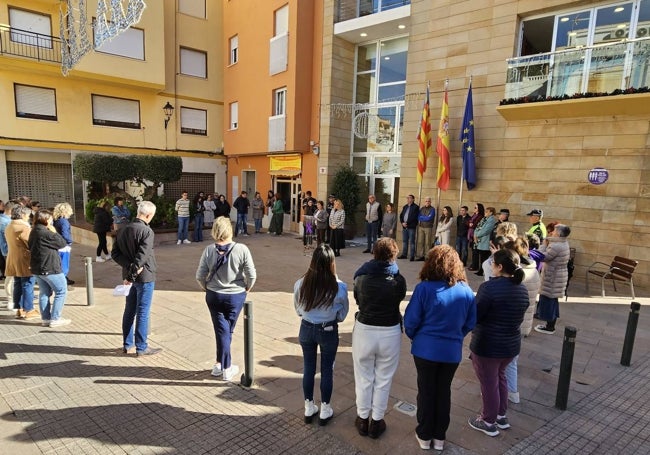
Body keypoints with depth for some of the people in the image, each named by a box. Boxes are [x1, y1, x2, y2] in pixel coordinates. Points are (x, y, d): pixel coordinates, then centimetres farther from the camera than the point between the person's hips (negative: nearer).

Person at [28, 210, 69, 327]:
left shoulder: (34, 232, 10)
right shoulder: (46, 233, -20)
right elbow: (63, 243, -15)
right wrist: (54, 232, -4)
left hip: (37, 268, 10)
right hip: (50, 268, -10)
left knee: (44, 293, 15)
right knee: (61, 291, 1)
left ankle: (45, 318, 19)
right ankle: (55, 319, 2)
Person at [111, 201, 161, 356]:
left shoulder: (123, 230, 6)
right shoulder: (147, 231, -18)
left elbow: (115, 253, 3)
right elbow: (141, 257, -24)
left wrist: (129, 266, -7)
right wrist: (131, 276, -17)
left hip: (130, 275, 8)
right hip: (145, 276, -7)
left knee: (129, 311, 16)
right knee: (143, 312, 1)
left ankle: (127, 344, 25)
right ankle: (141, 347, 10)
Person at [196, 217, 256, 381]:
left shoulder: (209, 250, -11)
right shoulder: (242, 249, -17)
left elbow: (200, 276, -6)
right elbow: (251, 275, -14)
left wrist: (206, 288, 12)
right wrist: (247, 288, 5)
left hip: (214, 295, 1)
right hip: (236, 295, -1)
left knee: (222, 330, 13)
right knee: (228, 330, 15)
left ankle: (222, 365, 20)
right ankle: (225, 367, 25)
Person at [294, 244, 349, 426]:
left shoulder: (300, 284, -17)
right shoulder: (339, 287, -22)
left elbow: (298, 310, 0)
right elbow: (342, 315, -6)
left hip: (306, 329, 2)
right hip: (328, 332, -2)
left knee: (308, 369, 19)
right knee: (327, 370, 17)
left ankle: (309, 409, 35)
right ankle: (325, 411, 32)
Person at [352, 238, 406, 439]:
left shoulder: (361, 277, -12)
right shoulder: (398, 280, -15)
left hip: (364, 330, 1)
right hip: (390, 333, 0)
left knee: (364, 378, 18)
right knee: (383, 380, 16)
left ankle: (363, 419, 32)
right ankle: (376, 422, 29)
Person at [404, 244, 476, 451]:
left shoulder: (424, 288, -19)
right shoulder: (466, 291, -6)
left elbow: (411, 320, -14)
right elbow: (471, 323, 3)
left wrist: (414, 337, 7)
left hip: (426, 348, -3)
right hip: (452, 351, 3)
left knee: (426, 391, 15)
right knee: (444, 391, 19)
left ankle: (424, 436, 29)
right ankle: (439, 436, 33)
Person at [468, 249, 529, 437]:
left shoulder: (490, 287, -23)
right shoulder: (522, 289, 1)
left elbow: (474, 316, -19)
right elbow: (519, 317, 12)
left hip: (487, 345, -7)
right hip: (511, 344, 7)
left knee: (489, 383, 11)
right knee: (499, 377, 27)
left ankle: (489, 422, 28)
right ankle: (501, 416, 41)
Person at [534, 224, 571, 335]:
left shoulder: (556, 246, -23)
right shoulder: (564, 244, 9)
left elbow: (543, 257, -21)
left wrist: (543, 244, -9)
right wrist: (547, 244, 5)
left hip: (553, 277, -10)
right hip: (559, 275, 10)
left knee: (548, 300, -1)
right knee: (553, 300, 17)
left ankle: (549, 327, 6)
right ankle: (551, 325, 26)